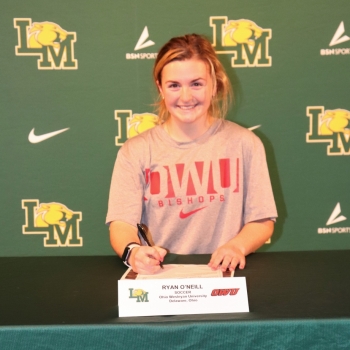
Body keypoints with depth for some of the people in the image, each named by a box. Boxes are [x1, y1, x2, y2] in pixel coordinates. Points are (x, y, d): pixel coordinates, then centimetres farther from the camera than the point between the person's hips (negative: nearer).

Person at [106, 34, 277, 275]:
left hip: (222, 272, 0)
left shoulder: (244, 144, 3)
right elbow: (122, 224, -5)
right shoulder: (135, 151, 2)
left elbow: (262, 221, 5)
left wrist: (238, 246, -16)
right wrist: (133, 252, -27)